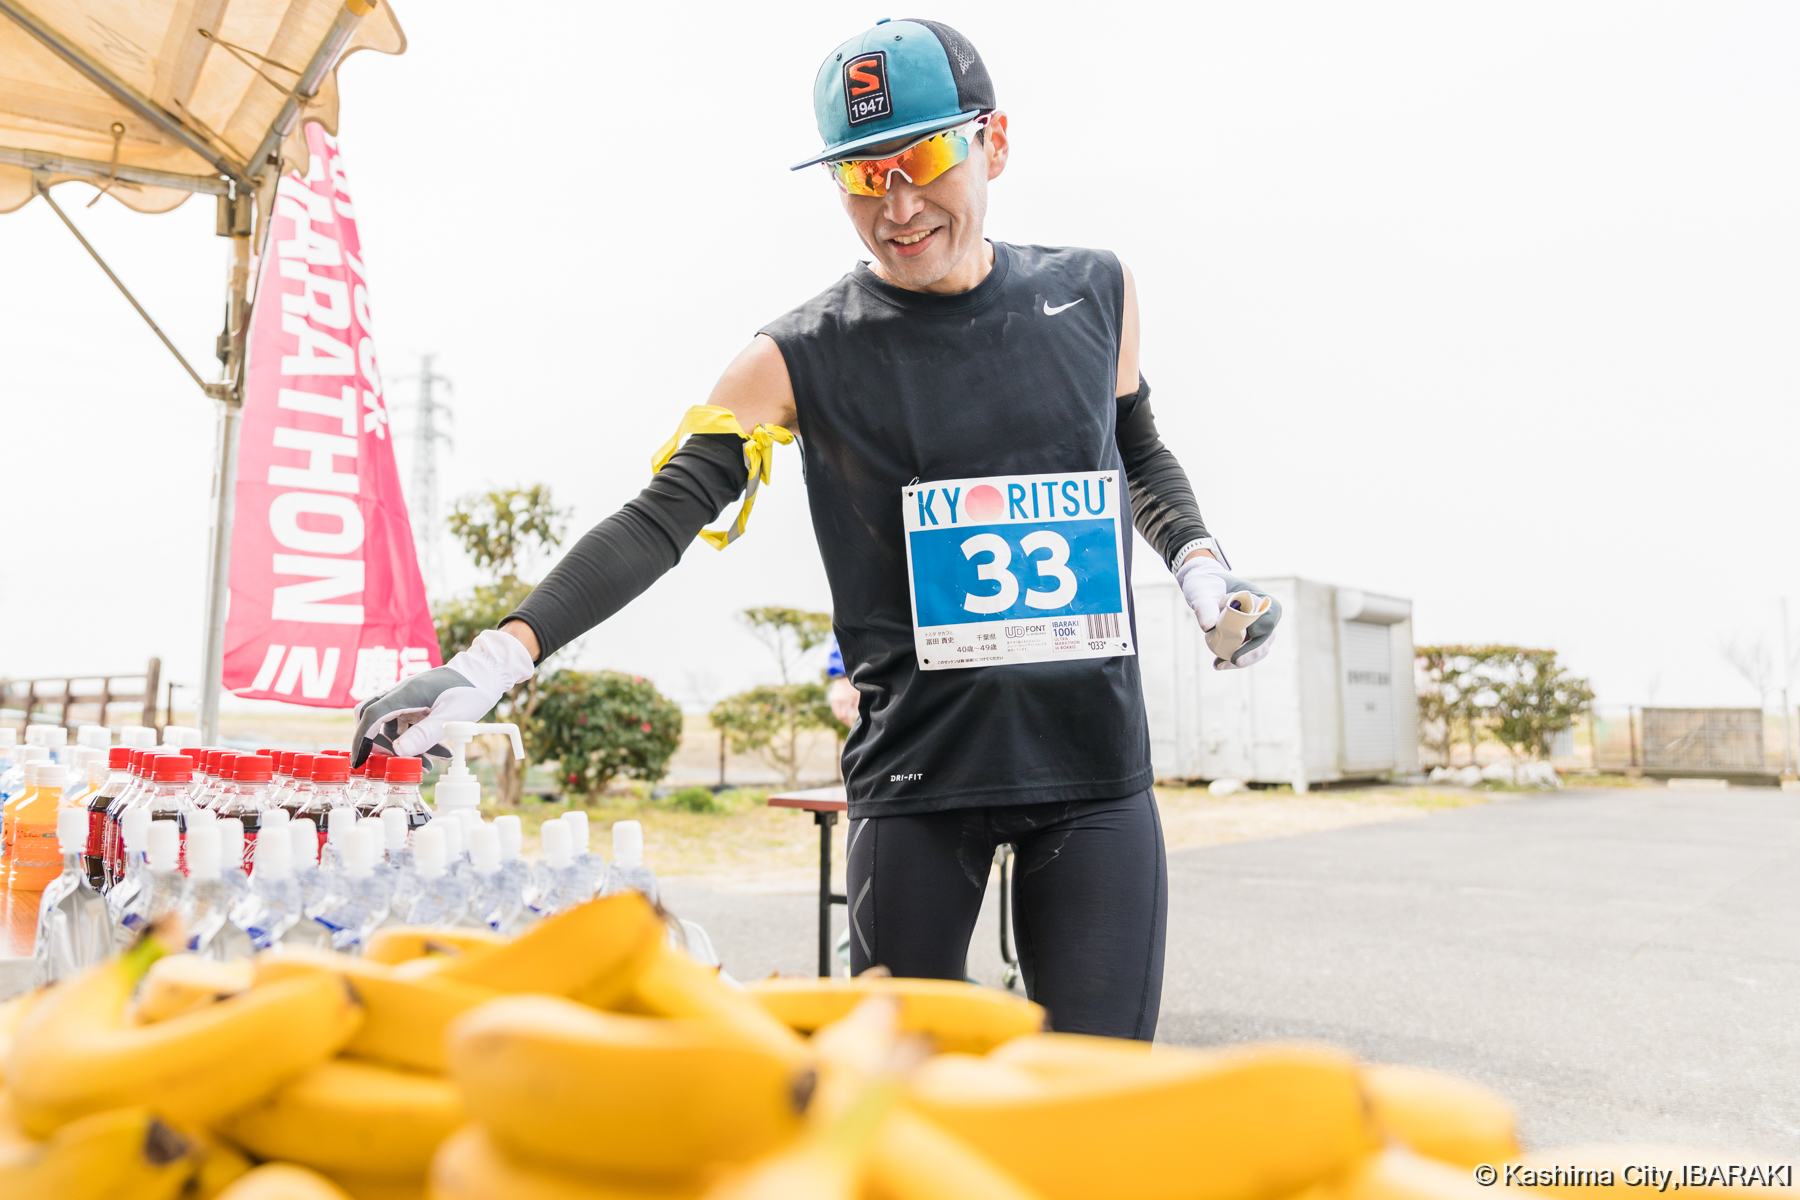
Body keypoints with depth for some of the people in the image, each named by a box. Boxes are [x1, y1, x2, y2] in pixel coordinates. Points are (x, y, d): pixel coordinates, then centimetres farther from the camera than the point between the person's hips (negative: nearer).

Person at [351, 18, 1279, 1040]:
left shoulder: (1095, 294, 7)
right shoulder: (805, 359, -3)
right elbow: (662, 518, -9)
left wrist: (1205, 573, 8)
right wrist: (493, 660, -19)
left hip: (1097, 763, 3)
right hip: (918, 771, -2)